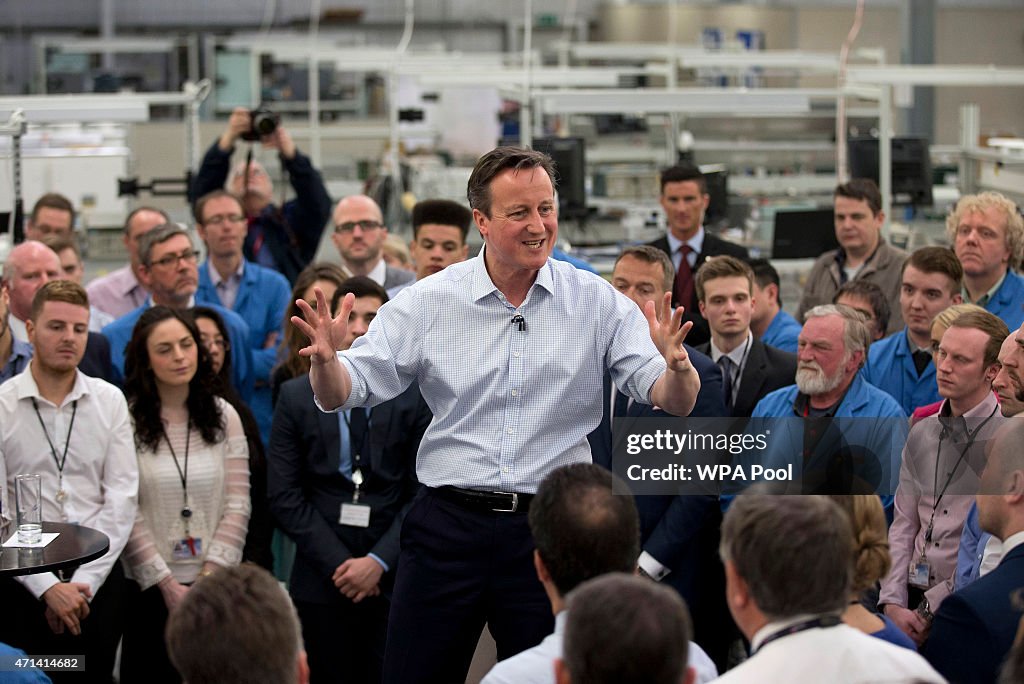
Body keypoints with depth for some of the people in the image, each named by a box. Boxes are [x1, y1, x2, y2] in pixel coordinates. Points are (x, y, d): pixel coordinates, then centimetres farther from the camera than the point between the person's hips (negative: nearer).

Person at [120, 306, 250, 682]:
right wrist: (166, 584, -11)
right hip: (150, 590, -2)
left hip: (214, 585, 2)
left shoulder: (223, 415, 5)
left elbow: (237, 505, 2)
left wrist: (211, 574, -8)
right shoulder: (126, 420, -6)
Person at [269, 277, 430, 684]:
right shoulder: (297, 398, 5)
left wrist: (379, 561, -10)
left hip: (394, 578, -1)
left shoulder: (415, 398, 3)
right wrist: (337, 563, -7)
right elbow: (284, 496, 1)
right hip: (321, 579, 1)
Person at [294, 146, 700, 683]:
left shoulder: (595, 302, 0)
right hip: (447, 523, 0)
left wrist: (675, 366, -27)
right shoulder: (428, 301, 0)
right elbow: (343, 393, 0)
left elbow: (675, 403, -4)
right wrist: (326, 359, -23)